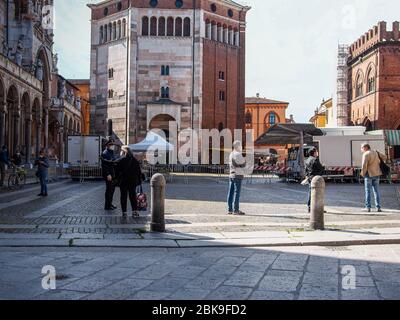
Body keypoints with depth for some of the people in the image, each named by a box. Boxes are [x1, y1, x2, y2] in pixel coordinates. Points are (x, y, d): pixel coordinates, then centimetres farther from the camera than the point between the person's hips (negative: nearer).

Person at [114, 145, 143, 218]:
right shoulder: (135, 160, 3)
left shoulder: (119, 161, -7)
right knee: (133, 196, 10)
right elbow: (139, 171, 5)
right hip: (133, 181, 3)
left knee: (123, 196, 5)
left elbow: (116, 172, -5)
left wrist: (117, 179, 6)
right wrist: (139, 180, 10)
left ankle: (124, 212, 4)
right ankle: (134, 212, 7)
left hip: (123, 182, -3)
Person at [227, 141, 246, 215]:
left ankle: (230, 210, 12)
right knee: (237, 193, -7)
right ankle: (236, 210, -7)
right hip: (238, 175, -9)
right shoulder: (238, 154, -14)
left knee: (231, 193, 8)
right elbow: (243, 164, -8)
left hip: (231, 175, 9)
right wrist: (244, 159, 12)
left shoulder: (231, 154, 13)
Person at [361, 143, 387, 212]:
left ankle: (368, 207, -2)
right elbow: (385, 157, 19)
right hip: (377, 174, 6)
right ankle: (378, 207, 7)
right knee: (376, 191, 9)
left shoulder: (366, 154, -12)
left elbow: (364, 165, -19)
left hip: (369, 174, -6)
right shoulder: (376, 153, 9)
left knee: (368, 191, 0)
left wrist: (363, 173, -6)